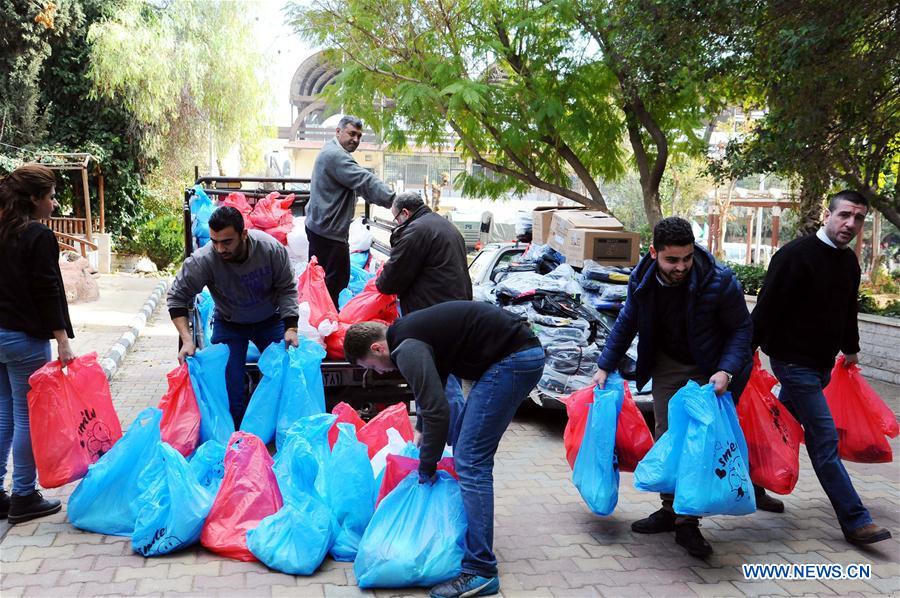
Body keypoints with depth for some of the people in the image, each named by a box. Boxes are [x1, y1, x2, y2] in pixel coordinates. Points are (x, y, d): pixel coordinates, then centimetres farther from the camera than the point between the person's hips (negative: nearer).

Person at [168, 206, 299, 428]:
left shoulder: (271, 248, -28)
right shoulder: (203, 260, -31)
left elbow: (287, 289, -14)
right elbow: (177, 298, -19)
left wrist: (291, 327, -23)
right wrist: (187, 340, -28)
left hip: (270, 320, 1)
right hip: (229, 324, -1)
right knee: (228, 378, -12)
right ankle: (238, 428, 8)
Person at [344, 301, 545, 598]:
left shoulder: (407, 348, -12)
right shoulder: (410, 331, 18)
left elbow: (437, 410, -16)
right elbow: (432, 393, 33)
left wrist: (426, 468, -3)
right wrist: (422, 433, 42)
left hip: (512, 360, -11)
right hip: (524, 351, 11)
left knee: (471, 461, -9)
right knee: (469, 450, 20)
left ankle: (480, 571, -7)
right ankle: (469, 532, 31)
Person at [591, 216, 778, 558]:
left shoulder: (719, 282, -26)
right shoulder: (642, 280, -14)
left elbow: (741, 328, -14)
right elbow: (626, 324, 3)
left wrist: (726, 370, -29)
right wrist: (605, 366, 2)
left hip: (709, 369, -3)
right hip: (667, 365, 4)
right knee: (667, 436, 6)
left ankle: (688, 523, 4)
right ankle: (672, 510, 20)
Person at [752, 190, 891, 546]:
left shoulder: (849, 261, 9)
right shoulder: (796, 254, -17)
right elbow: (767, 305, -20)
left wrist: (851, 348, 31)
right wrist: (749, 349, -22)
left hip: (822, 363, 8)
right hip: (793, 360, -8)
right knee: (824, 439, -6)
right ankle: (855, 520, -1)